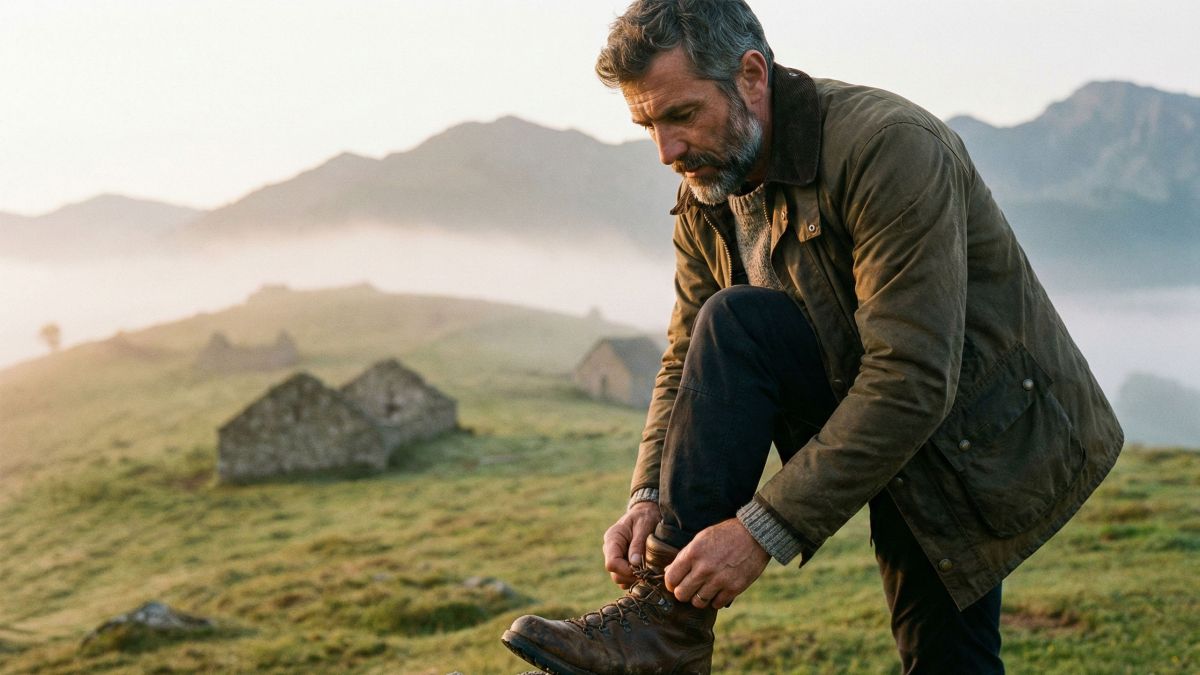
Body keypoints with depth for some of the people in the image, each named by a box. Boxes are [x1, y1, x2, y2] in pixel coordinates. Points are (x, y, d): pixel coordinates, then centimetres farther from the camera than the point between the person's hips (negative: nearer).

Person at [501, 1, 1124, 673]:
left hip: (999, 435, -8)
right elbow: (687, 361, 3)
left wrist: (763, 530, -35)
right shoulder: (708, 199, -1)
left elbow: (912, 383, -33)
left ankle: (670, 620, -20)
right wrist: (649, 498, -16)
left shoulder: (890, 147, -27)